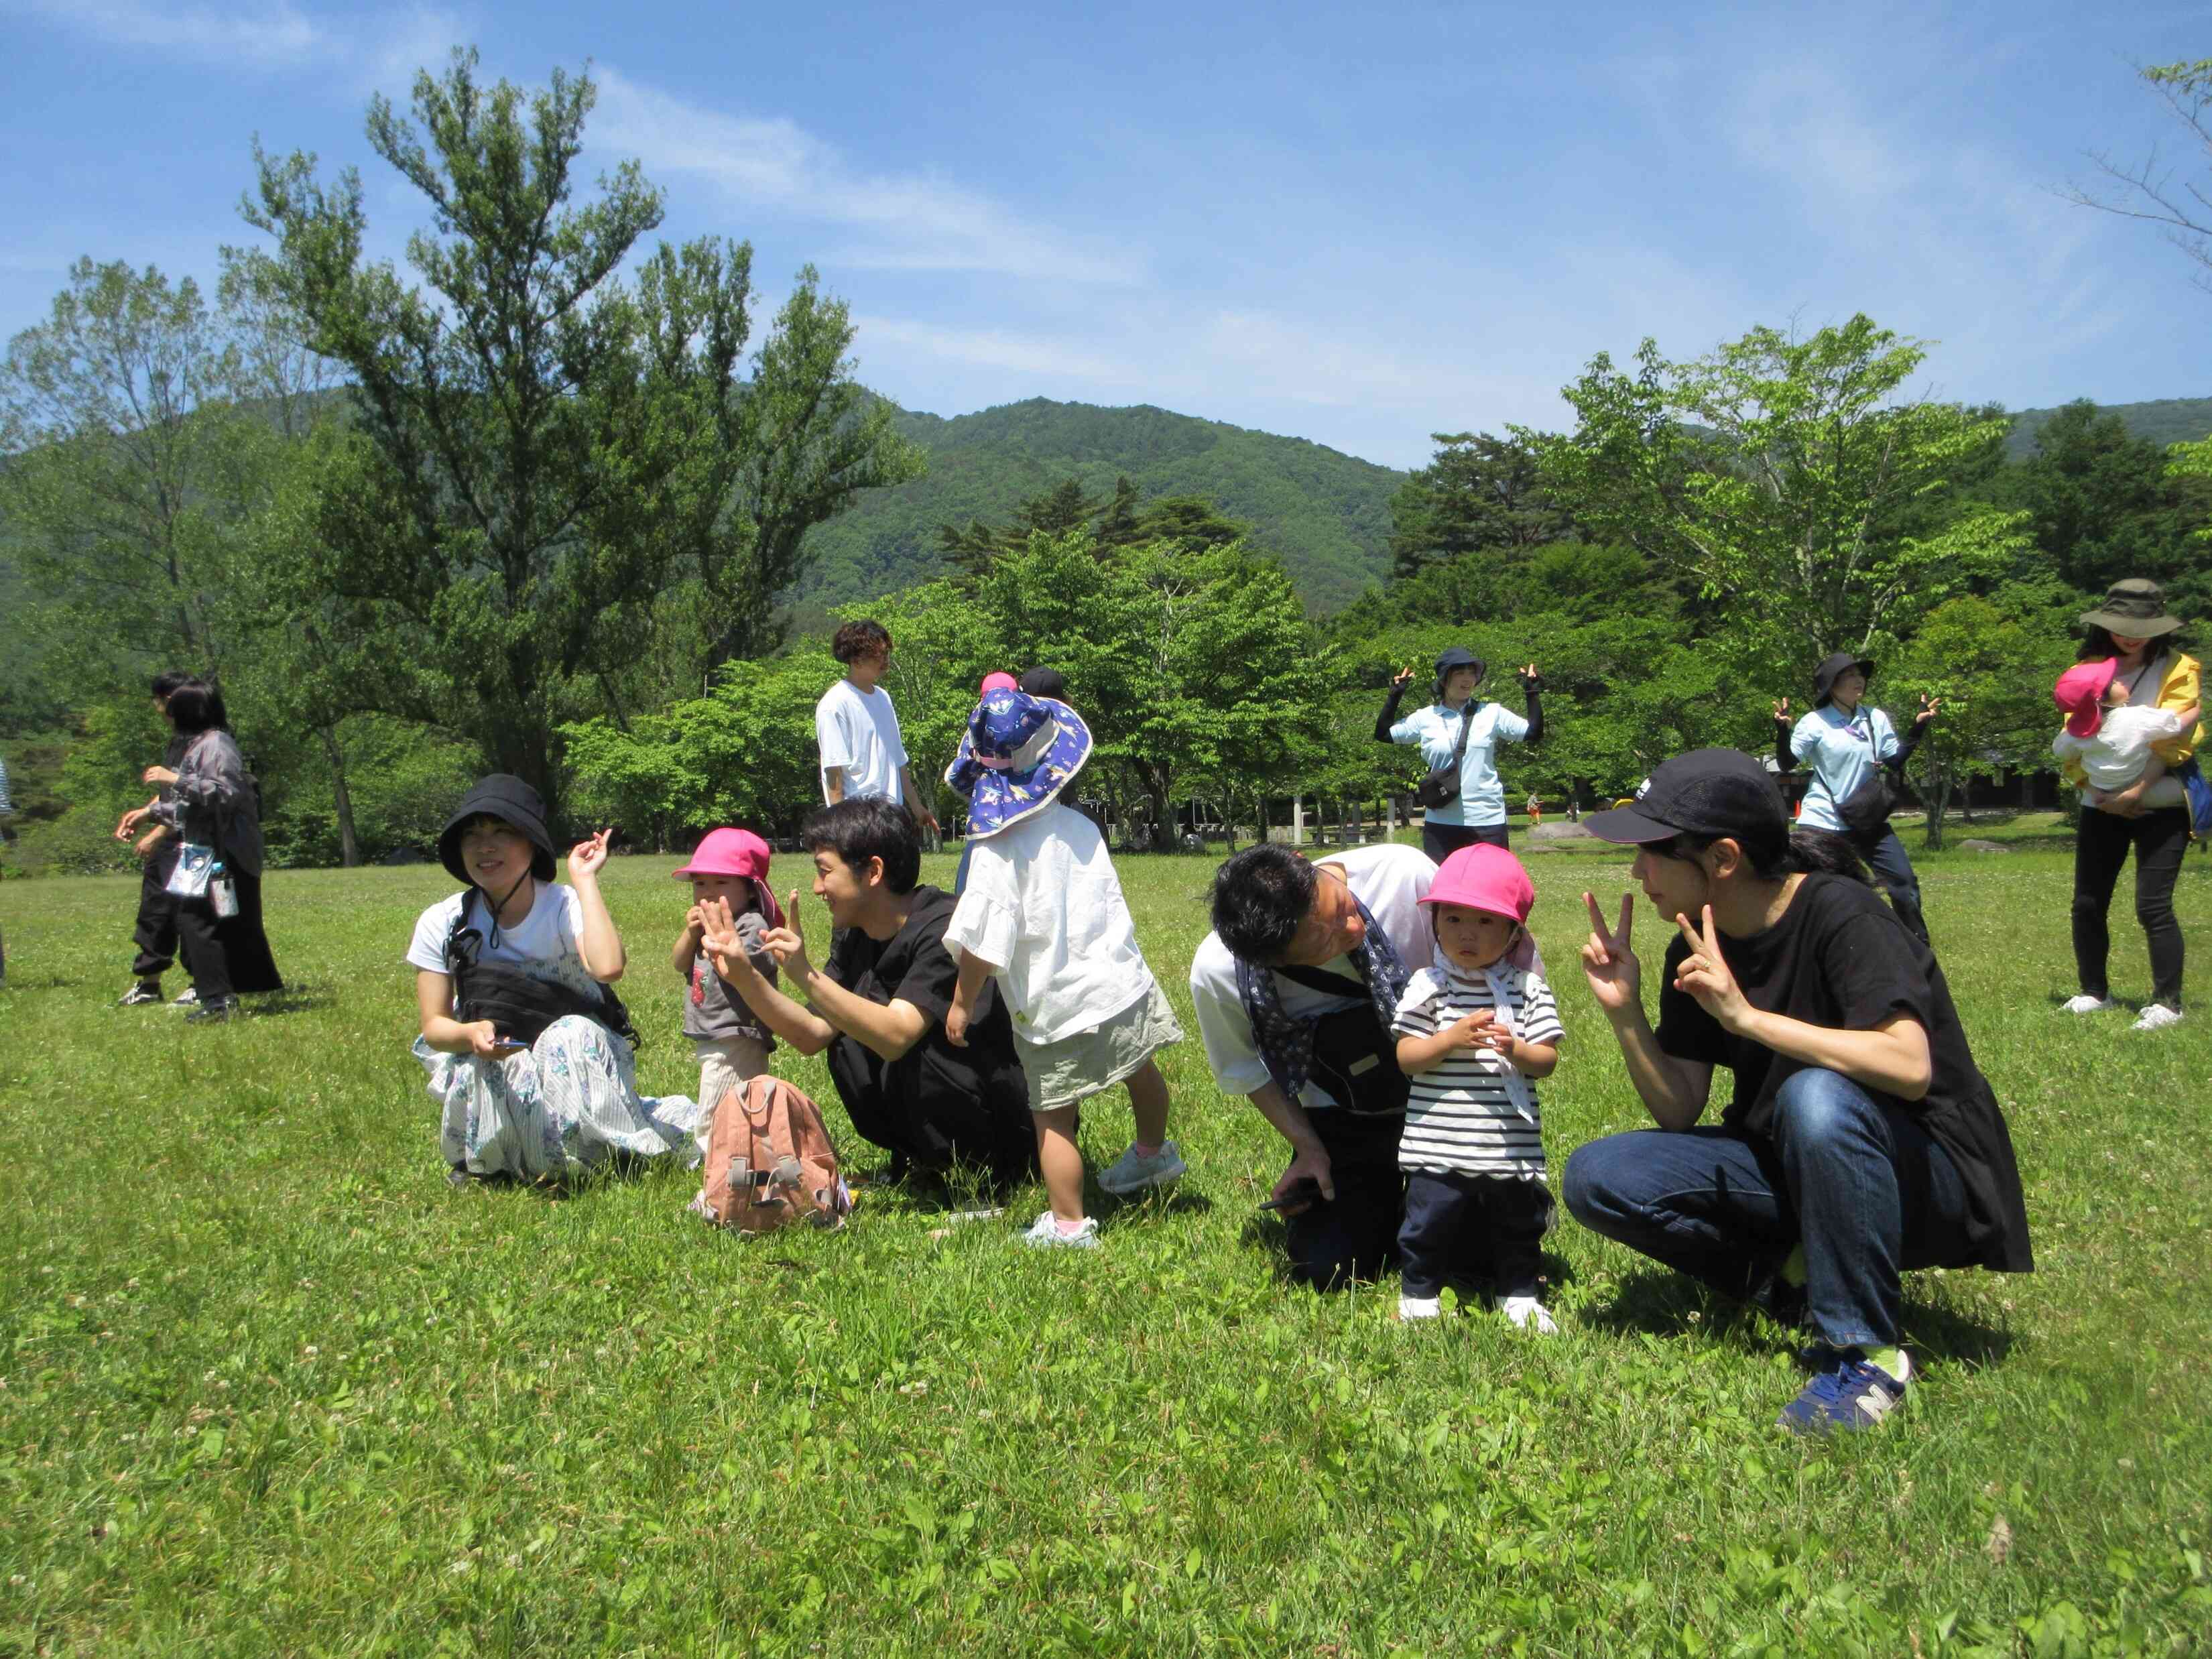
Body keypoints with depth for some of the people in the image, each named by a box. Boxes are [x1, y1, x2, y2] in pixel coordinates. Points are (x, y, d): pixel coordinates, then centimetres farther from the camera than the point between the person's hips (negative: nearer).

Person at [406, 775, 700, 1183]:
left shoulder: (565, 906, -17)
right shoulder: (441, 924, -8)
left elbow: (608, 967, -39)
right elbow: (434, 1025, -7)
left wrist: (583, 879, -29)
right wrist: (472, 1035, -32)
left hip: (581, 1057, -1)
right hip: (494, 1070, 2)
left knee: (573, 1036, -35)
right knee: (476, 1073, -33)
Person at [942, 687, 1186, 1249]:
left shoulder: (996, 851, -17)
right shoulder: (1079, 826, 1)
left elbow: (982, 946, -19)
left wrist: (962, 1003, -6)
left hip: (1057, 1007, -6)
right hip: (1122, 980, 6)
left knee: (1052, 1116, 6)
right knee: (1141, 1070, 29)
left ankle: (1069, 1225, 11)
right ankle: (1154, 1155, 54)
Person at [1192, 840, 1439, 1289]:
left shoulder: (1403, 872, -29)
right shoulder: (1216, 972, -26)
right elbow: (1247, 1068, -3)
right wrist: (1309, 1148, -10)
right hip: (1341, 1124, 1)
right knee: (1327, 1271, -9)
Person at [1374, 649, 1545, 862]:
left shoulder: (1492, 714, 3)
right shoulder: (1425, 718, 5)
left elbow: (1534, 734, 0)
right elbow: (1383, 734, 8)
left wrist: (1533, 693, -6)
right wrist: (1394, 696, 1)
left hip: (1487, 821, -1)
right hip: (1440, 823, 1)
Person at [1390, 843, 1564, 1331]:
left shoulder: (1528, 988, 0)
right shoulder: (1429, 986, -3)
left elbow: (1547, 1060, -1)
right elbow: (1406, 1057, -7)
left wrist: (1518, 1050, -22)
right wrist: (1452, 1039, -22)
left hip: (1512, 1146, 2)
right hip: (1439, 1147, -2)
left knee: (1519, 1221, 15)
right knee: (1430, 1219, 3)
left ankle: (1517, 1292, 36)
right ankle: (1418, 1291, 25)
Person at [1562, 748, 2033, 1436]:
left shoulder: (1838, 913, -21)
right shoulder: (1696, 948, -2)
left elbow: (1909, 1065, -35)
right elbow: (1679, 1114, 0)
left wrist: (1748, 1016, -36)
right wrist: (1624, 1012, -15)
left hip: (1927, 1174, -6)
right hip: (1791, 1168, 6)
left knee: (1816, 1097, -40)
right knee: (1595, 1178, -13)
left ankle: (1866, 1352, -23)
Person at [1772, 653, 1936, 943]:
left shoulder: (1876, 719, 5)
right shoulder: (1815, 723, -8)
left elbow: (1896, 762, 9)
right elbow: (1787, 764, -10)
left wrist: (1918, 727, 0)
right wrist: (1782, 731, -27)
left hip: (1868, 820, 5)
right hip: (1823, 823, -5)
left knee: (1904, 881, 6)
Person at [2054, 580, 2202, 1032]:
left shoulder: (2177, 668, -4)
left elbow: (2174, 739, -12)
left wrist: (2136, 791, -20)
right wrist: (2097, 791, -9)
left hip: (2160, 807, -4)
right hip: (2102, 807, 4)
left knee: (2152, 905, -10)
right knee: (2088, 903, 4)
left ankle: (2167, 1002, 0)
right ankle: (2094, 991, 20)